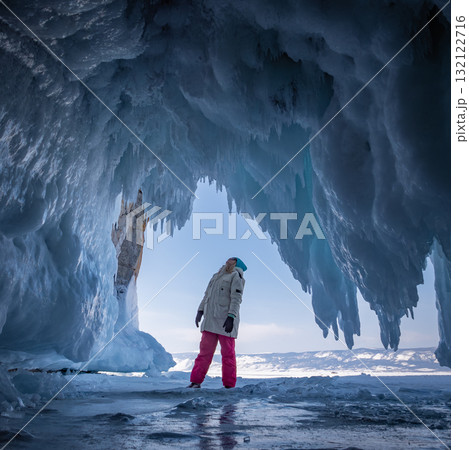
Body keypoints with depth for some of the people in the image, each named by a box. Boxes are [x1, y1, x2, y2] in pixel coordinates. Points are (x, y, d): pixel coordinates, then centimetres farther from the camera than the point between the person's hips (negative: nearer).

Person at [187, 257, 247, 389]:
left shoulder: (236, 276, 2)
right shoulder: (216, 276, 23)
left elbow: (236, 298, -9)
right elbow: (207, 294, 22)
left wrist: (231, 317, -19)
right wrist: (200, 310, 11)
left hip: (225, 322, -6)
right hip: (210, 320, 6)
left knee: (228, 353, 0)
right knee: (205, 351, 5)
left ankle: (229, 385, 8)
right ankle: (196, 381, 11)